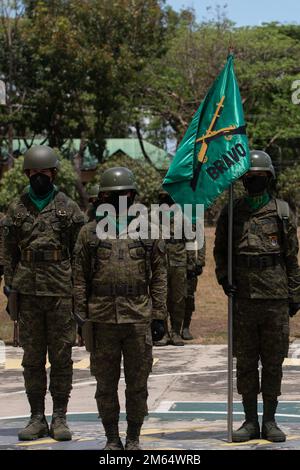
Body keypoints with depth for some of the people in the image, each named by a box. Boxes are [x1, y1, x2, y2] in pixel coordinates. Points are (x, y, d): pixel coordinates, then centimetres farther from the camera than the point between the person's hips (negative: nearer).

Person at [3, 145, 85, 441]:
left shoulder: (68, 208, 3)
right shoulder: (16, 210, 9)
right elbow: (9, 253, 11)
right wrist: (10, 288, 4)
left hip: (61, 292, -2)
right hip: (28, 292, 2)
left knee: (61, 356, 1)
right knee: (32, 358, 5)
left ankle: (60, 417, 8)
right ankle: (37, 417, 12)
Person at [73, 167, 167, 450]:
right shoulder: (89, 233, 6)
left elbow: (159, 277, 5)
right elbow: (80, 278, 5)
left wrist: (159, 315, 0)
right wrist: (81, 316, 0)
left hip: (139, 319, 0)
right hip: (102, 320, 0)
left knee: (137, 384, 4)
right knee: (106, 384, 6)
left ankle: (134, 438, 15)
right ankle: (112, 439, 16)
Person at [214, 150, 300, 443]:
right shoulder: (231, 213, 6)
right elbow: (220, 250, 13)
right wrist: (223, 277, -4)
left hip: (276, 297, -1)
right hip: (243, 297, 1)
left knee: (273, 361, 4)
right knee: (245, 361, 4)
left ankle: (270, 421, 12)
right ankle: (250, 421, 12)